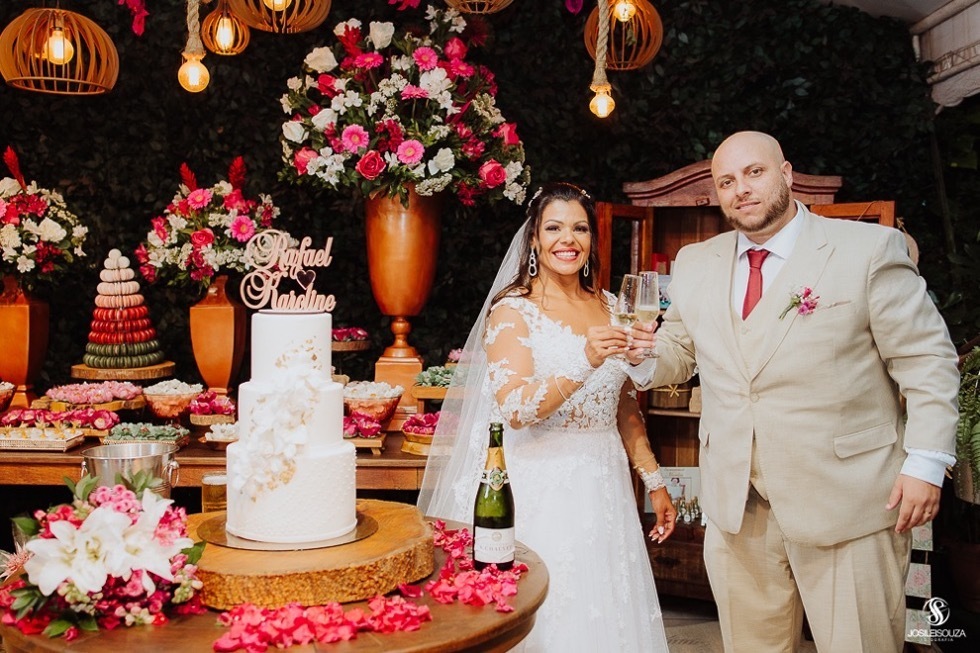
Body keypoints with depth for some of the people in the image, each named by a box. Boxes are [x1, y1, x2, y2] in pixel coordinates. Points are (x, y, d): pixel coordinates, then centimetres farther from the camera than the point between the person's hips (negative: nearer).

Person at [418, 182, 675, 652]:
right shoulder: (512, 310, -6)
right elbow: (514, 409, -19)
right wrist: (584, 363, -30)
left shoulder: (609, 309, 10)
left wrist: (654, 482, 12)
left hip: (605, 487, 5)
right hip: (542, 491, -5)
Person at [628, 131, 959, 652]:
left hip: (847, 497, -4)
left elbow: (926, 359, -5)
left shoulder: (869, 248, -5)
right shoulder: (694, 264, 9)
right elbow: (680, 351, 15)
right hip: (736, 504, 4)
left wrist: (926, 462, -12)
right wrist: (645, 357, -7)